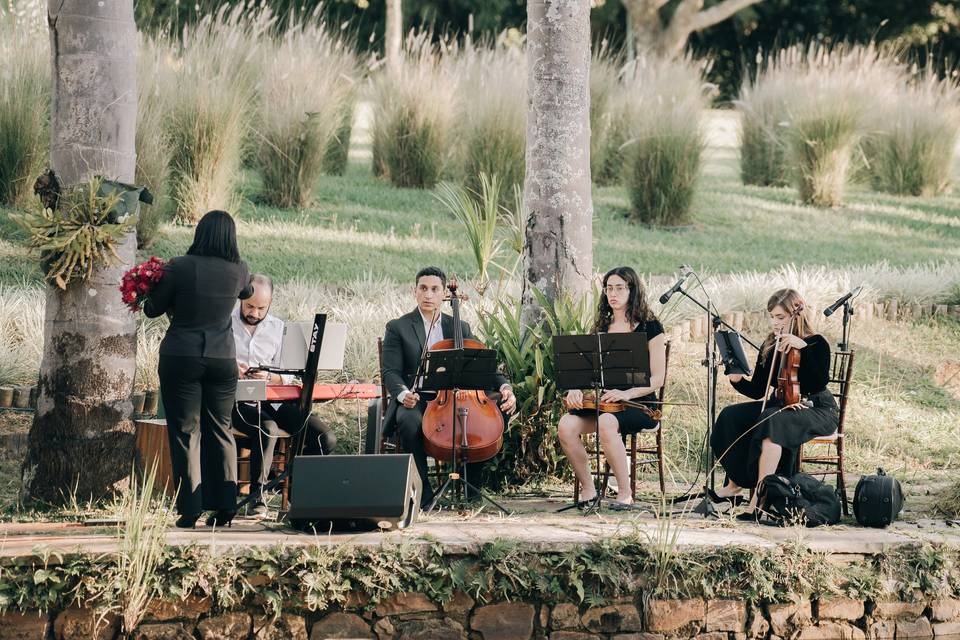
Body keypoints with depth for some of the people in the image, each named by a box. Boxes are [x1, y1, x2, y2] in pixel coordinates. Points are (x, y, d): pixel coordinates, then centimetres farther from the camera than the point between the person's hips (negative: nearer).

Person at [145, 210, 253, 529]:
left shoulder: (179, 267, -11)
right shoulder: (238, 271, -1)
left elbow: (152, 309, -2)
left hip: (181, 357, -3)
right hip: (222, 359, 3)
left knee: (185, 432, 2)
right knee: (220, 430, 13)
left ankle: (190, 509, -2)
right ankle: (224, 505, 10)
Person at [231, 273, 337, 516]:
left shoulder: (279, 328, 14)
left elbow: (288, 376, 6)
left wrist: (270, 377, -16)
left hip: (274, 400, 4)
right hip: (239, 401, -4)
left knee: (325, 438, -15)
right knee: (267, 428, -37)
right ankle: (257, 494, -25)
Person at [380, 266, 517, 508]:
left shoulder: (460, 328, 17)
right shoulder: (398, 328, 7)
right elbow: (391, 372, -2)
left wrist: (504, 386, -10)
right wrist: (403, 393, -25)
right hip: (416, 399, -3)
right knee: (409, 420, -39)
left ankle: (468, 484, -9)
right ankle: (423, 493, -27)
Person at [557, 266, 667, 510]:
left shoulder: (649, 327, 1)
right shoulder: (601, 327, 17)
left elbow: (657, 378, -4)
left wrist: (625, 394, -20)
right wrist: (576, 388, -9)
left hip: (639, 403, -5)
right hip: (602, 402, 5)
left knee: (606, 424, -38)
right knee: (566, 425, -25)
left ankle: (625, 494, -27)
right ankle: (587, 489, -11)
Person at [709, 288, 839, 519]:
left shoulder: (816, 343, -11)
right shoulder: (769, 348, 7)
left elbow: (819, 383, -25)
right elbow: (757, 391, 6)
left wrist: (803, 347, -31)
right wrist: (738, 381, -16)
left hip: (818, 411, -7)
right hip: (784, 406, 7)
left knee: (772, 421, -36)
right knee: (732, 416, -12)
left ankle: (760, 497, -38)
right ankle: (734, 485, -11)